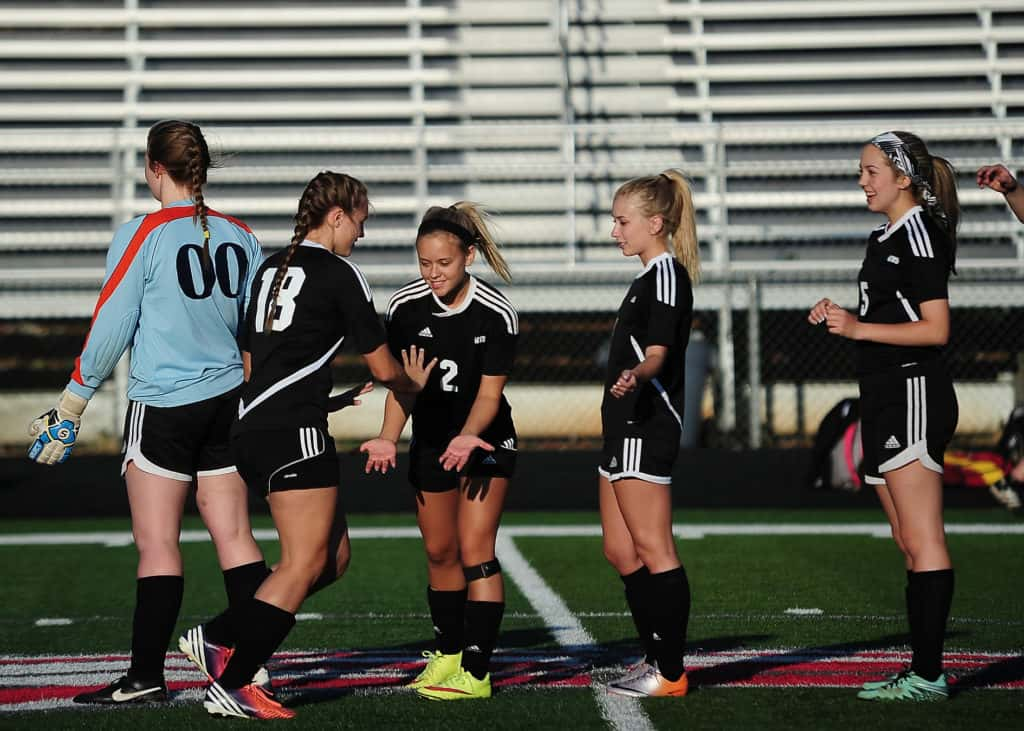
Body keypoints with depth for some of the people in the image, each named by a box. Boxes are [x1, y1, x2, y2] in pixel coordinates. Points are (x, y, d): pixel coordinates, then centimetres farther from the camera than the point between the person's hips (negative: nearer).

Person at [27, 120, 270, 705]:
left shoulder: (142, 236, -9)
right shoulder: (240, 237, 6)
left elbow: (109, 331, -8)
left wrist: (70, 409, 0)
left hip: (163, 405, -5)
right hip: (228, 400, 5)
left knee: (157, 546, -2)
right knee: (235, 537, 7)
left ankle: (146, 677, 0)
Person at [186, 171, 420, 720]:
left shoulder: (270, 269, 19)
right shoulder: (339, 274, -4)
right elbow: (383, 367, 2)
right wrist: (414, 385, 24)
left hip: (251, 427, 9)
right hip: (294, 432, -9)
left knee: (334, 555, 11)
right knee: (305, 563, -7)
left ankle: (219, 640, 7)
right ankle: (230, 686, -11)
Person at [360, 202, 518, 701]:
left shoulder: (497, 314, -20)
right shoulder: (404, 307, -12)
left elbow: (489, 392, -19)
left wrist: (467, 437, -36)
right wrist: (388, 439, -22)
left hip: (485, 439, -4)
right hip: (430, 442, 4)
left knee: (474, 550, -13)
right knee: (438, 551, 11)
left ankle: (476, 673, -14)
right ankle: (448, 654, 27)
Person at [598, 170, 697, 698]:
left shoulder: (665, 274, -11)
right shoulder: (651, 277, 19)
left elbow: (658, 352, -22)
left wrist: (635, 375, -41)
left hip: (645, 431, -11)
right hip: (627, 428, 11)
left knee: (652, 550, -8)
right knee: (620, 550, 13)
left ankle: (670, 673, -6)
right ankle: (656, 660, 18)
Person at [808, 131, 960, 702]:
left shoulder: (919, 233, -11)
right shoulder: (887, 238, 19)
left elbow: (936, 329, -16)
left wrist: (859, 329, -19)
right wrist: (842, 317, 9)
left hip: (914, 393, -10)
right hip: (887, 398, 11)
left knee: (923, 542, -9)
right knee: (909, 542, 10)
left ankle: (929, 674, -9)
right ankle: (923, 669, 13)